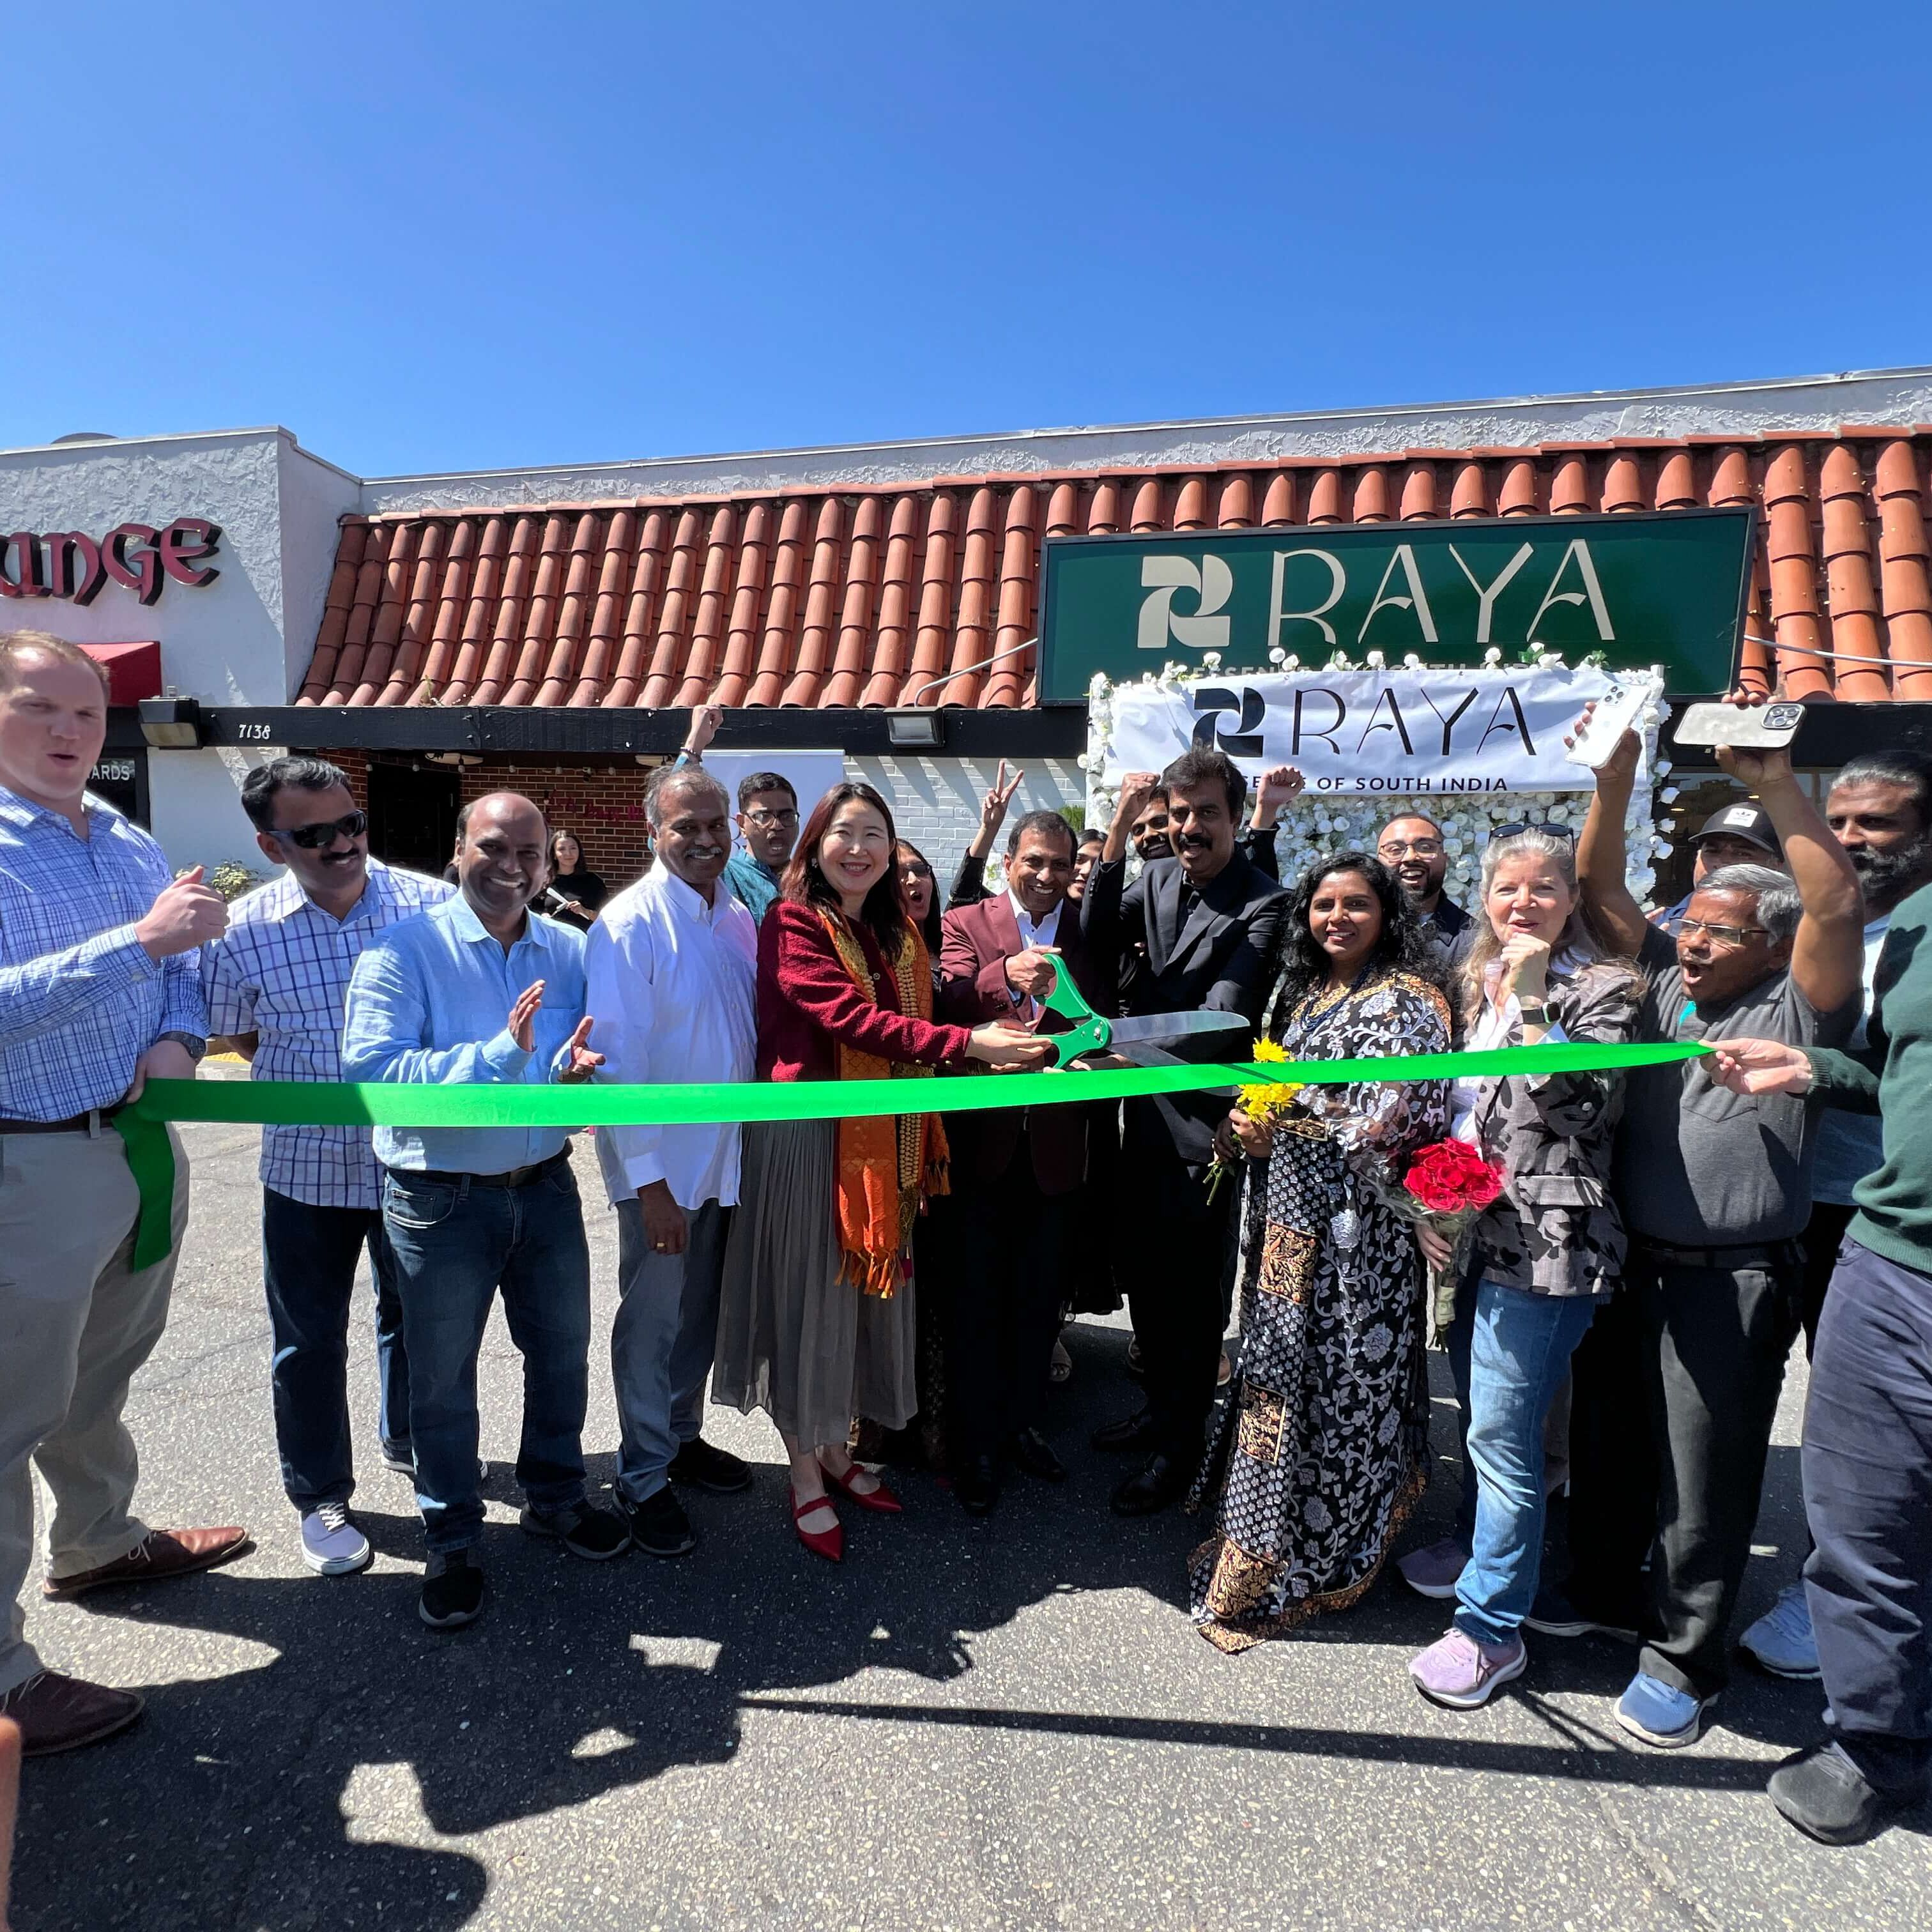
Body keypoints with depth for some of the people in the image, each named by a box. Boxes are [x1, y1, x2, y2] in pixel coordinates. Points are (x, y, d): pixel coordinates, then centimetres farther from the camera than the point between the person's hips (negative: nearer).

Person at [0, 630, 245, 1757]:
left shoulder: (134, 846, 8)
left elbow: (185, 970, 14)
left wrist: (179, 1041, -6)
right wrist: (140, 940, -29)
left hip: (143, 1146, 7)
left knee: (98, 1380, 25)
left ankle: (100, 1544, 46)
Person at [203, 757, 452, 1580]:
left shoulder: (432, 904, -11)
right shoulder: (241, 931, -9)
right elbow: (232, 1035, 7)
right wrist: (316, 1083, -1)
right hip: (308, 1167, 0)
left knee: (414, 1315, 20)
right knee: (309, 1340, 12)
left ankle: (407, 1441, 46)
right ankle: (320, 1497, 33)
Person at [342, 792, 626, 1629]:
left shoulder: (569, 951, 1)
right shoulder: (404, 949, -12)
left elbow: (595, 1058, 5)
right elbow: (370, 1068, -22)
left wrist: (573, 1067, -19)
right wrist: (500, 1055, -30)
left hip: (546, 1185, 4)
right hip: (441, 1196, -4)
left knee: (562, 1354, 18)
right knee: (442, 1379, 12)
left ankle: (555, 1498, 43)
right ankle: (451, 1542, 34)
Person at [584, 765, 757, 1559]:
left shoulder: (737, 918, 4)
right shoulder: (630, 924, -17)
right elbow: (617, 1058, -18)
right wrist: (649, 1180, -19)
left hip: (727, 1156, 6)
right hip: (663, 1162, -6)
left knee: (700, 1314, 21)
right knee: (652, 1321, 9)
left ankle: (683, 1437, 41)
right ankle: (643, 1480, 27)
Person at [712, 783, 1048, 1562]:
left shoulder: (898, 929, 12)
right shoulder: (793, 922, -11)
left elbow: (913, 1020, 10)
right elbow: (850, 1017, -24)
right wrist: (967, 1043, -32)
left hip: (885, 1139, 7)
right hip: (809, 1135, -7)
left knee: (869, 1287, 14)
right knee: (808, 1291, 5)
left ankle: (835, 1449, 35)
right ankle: (804, 1474, 24)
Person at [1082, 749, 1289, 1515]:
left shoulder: (1264, 905, -14)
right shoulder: (1156, 877, 5)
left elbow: (1224, 1015, -23)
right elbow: (1097, 944, -9)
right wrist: (1117, 832, -16)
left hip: (1205, 1116, -6)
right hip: (1146, 1110, 6)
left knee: (1194, 1286, 7)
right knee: (1143, 1270, 19)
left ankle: (1179, 1444, 26)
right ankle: (1160, 1403, 41)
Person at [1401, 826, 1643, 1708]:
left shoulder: (1603, 987, -7)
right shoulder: (1480, 983, 13)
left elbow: (1577, 1106, -21)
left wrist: (1529, 999, -21)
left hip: (1546, 1241, -7)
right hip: (1477, 1231, 7)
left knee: (1501, 1431, -3)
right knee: (1483, 1415, 21)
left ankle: (1493, 1625, 11)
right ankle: (1483, 1547, 42)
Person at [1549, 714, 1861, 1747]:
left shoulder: (1796, 1008, -7)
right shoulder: (1664, 982, 6)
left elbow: (1838, 906, -22)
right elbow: (1600, 889, 3)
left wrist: (1777, 785, -24)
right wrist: (1613, 782, -10)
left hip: (1732, 1282, -5)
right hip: (1629, 1261, 5)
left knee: (1703, 1475, 6)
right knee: (1605, 1440, 19)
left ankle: (1682, 1657, 24)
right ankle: (1605, 1590, 40)